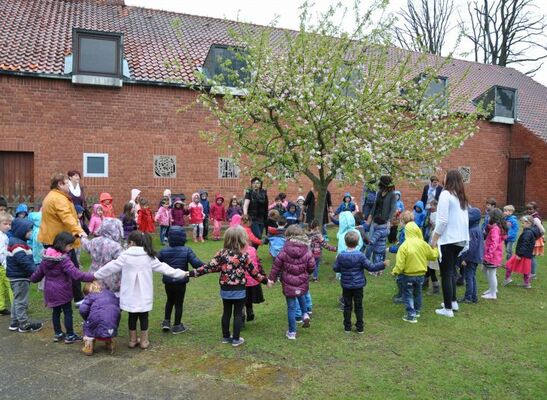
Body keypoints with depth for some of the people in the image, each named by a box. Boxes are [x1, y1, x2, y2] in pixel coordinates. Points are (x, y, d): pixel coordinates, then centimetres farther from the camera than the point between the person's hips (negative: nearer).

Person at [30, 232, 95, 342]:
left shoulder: (46, 256, 1)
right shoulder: (64, 259, -24)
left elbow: (39, 272, 14)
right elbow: (76, 274, -32)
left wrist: (33, 279, 35)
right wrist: (92, 277, -32)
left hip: (50, 290, 8)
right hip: (62, 291, -8)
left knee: (56, 311, 20)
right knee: (68, 312, 6)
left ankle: (58, 334, 31)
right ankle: (70, 336, 14)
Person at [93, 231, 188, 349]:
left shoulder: (125, 256, -5)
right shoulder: (149, 256, -1)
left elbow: (110, 267, 1)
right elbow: (163, 267, 0)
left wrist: (95, 275, 15)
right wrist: (182, 273, 5)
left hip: (130, 294, 0)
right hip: (144, 294, 0)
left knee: (132, 316, 12)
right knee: (143, 316, 10)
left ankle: (133, 340, 23)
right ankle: (144, 341, 18)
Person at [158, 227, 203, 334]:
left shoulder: (164, 251, -4)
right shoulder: (187, 251, -14)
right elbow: (196, 263, -21)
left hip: (168, 282, 3)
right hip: (181, 282, -3)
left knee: (170, 301, 25)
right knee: (179, 303, 11)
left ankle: (166, 321, 22)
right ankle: (176, 326, 20)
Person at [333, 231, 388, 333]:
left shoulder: (341, 256, -10)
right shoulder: (360, 256, -16)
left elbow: (335, 268, -3)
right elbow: (371, 267, -13)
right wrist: (383, 264, -2)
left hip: (346, 285, 1)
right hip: (358, 285, -1)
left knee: (347, 306, 12)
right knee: (358, 306, 11)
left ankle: (347, 327, 18)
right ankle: (360, 327, 17)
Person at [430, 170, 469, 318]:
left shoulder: (445, 194, -12)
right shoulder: (462, 197, 11)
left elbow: (442, 220, -17)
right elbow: (465, 220, 9)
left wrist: (434, 239, -10)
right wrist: (463, 236, 14)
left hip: (447, 239, -8)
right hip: (460, 239, 8)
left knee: (446, 274, 1)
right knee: (451, 271, 21)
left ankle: (448, 309, 6)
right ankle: (453, 302, 31)